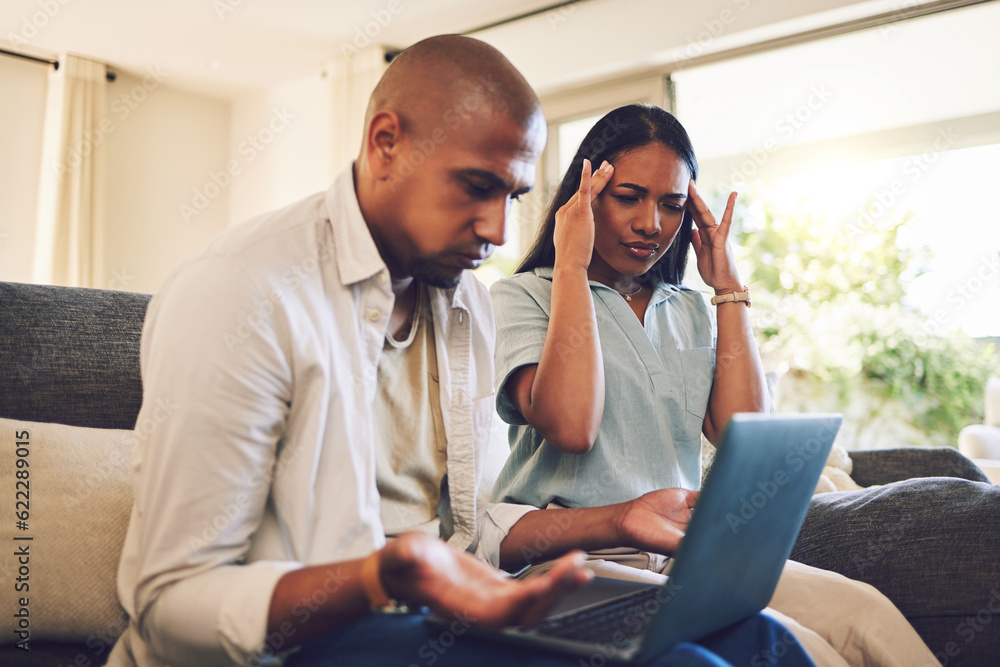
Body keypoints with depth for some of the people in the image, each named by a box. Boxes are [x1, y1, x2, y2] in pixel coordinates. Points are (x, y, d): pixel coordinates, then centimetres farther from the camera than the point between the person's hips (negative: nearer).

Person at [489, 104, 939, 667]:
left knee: (861, 612, -19)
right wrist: (570, 263, -11)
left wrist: (729, 286, 4)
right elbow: (571, 426, -19)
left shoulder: (691, 311, 16)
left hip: (685, 551, 5)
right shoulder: (523, 296, 0)